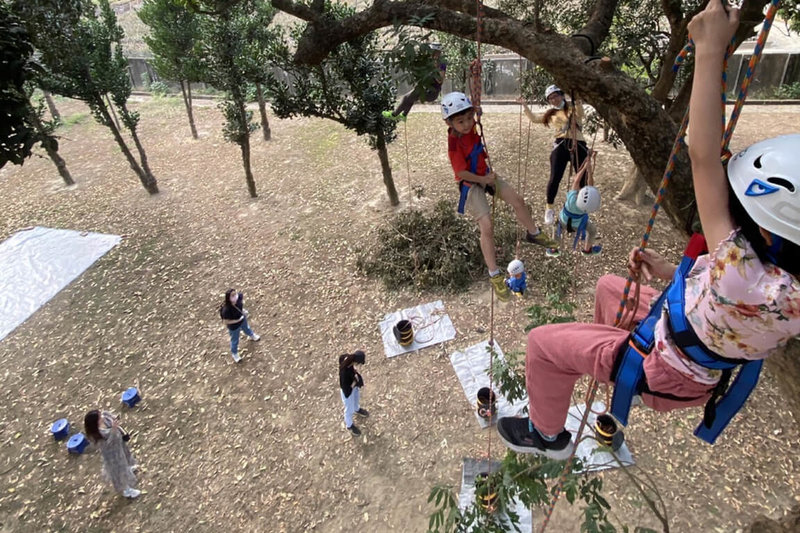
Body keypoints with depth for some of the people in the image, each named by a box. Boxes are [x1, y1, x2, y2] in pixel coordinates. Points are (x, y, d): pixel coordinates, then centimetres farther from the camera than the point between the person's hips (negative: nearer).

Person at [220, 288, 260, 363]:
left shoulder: (239, 296, -30)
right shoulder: (226, 309, -44)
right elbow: (225, 322, -31)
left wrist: (243, 309, -11)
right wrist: (237, 320, -29)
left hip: (242, 319, 5)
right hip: (234, 326, -5)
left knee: (247, 329, 39)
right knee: (235, 340, 24)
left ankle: (252, 336, 75)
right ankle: (234, 354, 55)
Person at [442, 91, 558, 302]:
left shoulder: (471, 126, -8)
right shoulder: (454, 143, -27)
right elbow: (461, 173, -23)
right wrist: (483, 180, -14)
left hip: (485, 174, 8)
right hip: (471, 184, -8)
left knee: (517, 200, 11)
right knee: (486, 225, -16)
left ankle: (534, 233, 39)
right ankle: (494, 276, -7)